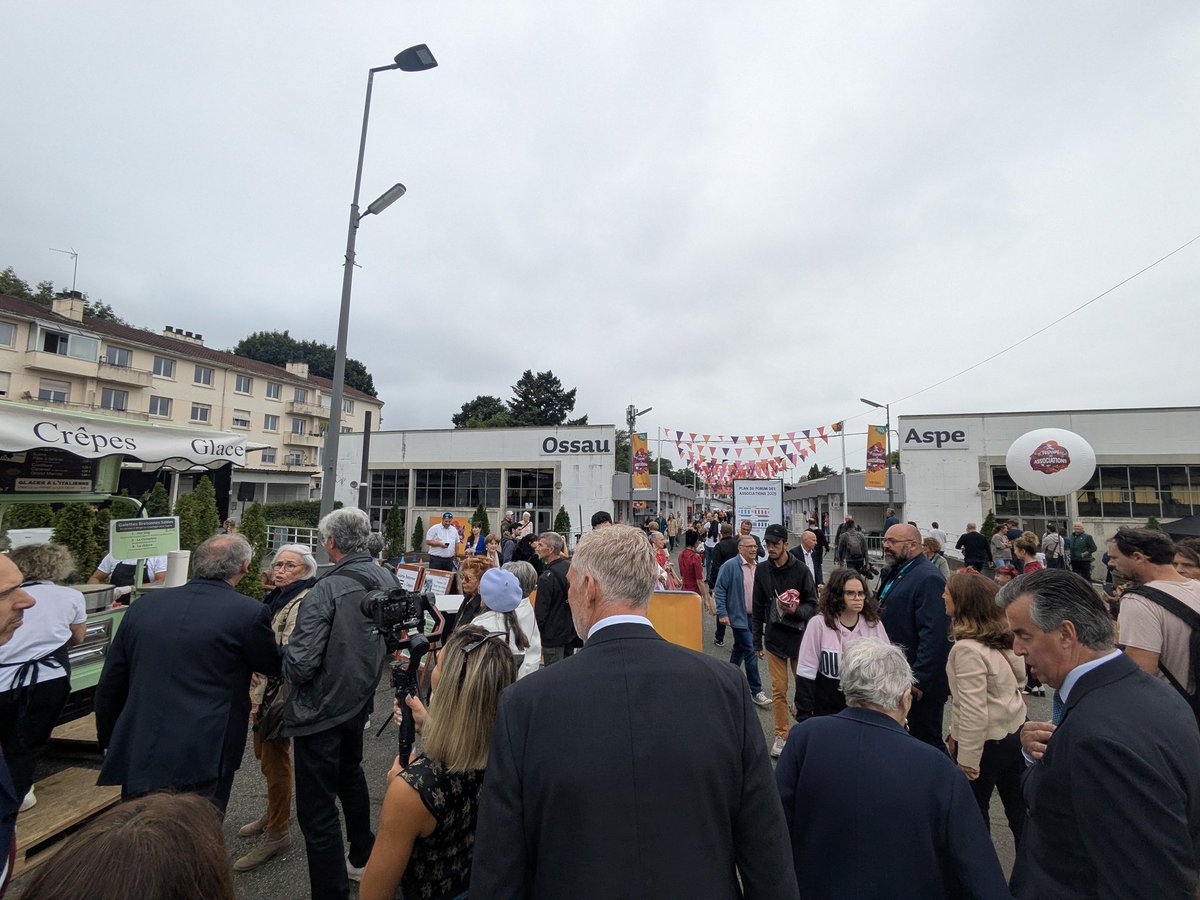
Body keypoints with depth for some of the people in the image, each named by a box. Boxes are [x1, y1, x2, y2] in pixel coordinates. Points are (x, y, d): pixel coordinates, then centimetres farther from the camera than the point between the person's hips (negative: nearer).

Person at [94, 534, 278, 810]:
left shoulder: (144, 605, 2)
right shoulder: (249, 613, -15)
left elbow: (109, 685, 11)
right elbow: (274, 666, 2)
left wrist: (109, 742, 24)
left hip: (136, 758, 5)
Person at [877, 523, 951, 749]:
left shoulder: (929, 579, -20)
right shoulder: (894, 573, 9)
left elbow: (934, 635, -25)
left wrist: (919, 681, -23)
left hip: (921, 682, -9)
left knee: (927, 741, 7)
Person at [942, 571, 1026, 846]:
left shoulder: (967, 648, -27)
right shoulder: (1003, 637, -2)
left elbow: (973, 711, -25)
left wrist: (967, 760, -13)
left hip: (986, 741, -7)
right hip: (1015, 733, 7)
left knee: (973, 812, 13)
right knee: (1018, 808, 21)